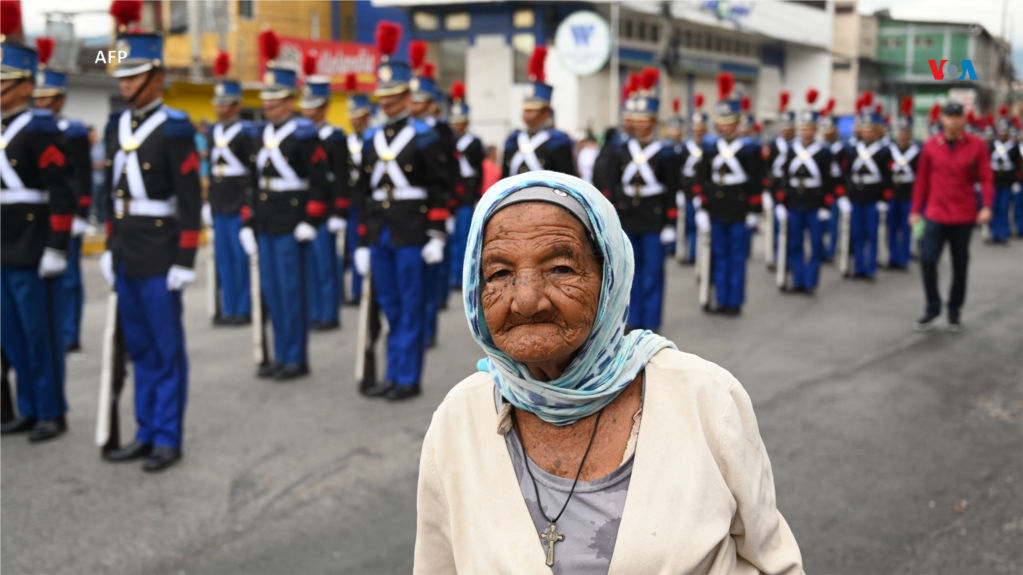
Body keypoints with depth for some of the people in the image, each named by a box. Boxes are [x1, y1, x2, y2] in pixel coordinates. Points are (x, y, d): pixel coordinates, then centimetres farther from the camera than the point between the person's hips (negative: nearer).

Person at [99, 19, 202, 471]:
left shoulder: (174, 128, -11)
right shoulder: (116, 125, 10)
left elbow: (191, 200, -13)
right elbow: (113, 191, 16)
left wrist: (185, 261, -16)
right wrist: (110, 247, 15)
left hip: (160, 256, -7)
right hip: (125, 255, 7)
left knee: (167, 349, 3)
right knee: (139, 348, 13)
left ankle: (168, 439, 13)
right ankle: (146, 432, 23)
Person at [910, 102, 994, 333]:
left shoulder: (977, 145, -3)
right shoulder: (931, 145, 0)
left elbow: (986, 177, -4)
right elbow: (922, 179, 5)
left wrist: (987, 206, -17)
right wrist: (915, 211, 5)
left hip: (964, 217, 0)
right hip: (935, 215, 0)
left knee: (960, 266, 8)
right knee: (928, 260, -10)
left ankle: (954, 312, 22)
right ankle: (933, 309, 7)